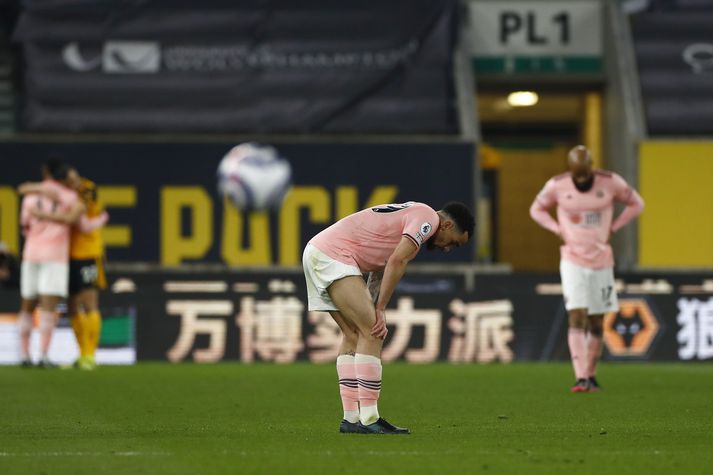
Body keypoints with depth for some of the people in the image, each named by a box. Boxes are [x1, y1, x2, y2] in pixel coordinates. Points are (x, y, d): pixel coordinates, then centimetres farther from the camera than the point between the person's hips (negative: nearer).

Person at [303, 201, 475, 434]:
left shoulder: (413, 213, 26)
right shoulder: (428, 217, -5)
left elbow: (380, 272, 22)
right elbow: (397, 261, -16)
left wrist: (374, 312, 10)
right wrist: (380, 310, -12)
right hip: (333, 256, -10)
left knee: (354, 334, 12)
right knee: (371, 331, -10)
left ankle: (351, 419, 10)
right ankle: (368, 420, -12)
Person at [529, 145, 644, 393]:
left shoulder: (610, 182, -7)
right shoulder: (557, 185, -8)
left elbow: (636, 203, 8)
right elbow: (537, 209, 10)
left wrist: (612, 228, -1)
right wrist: (559, 231, -4)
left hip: (602, 261, 2)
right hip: (573, 261, -2)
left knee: (597, 323, 7)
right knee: (577, 317, -15)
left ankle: (591, 375, 22)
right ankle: (580, 378, -21)